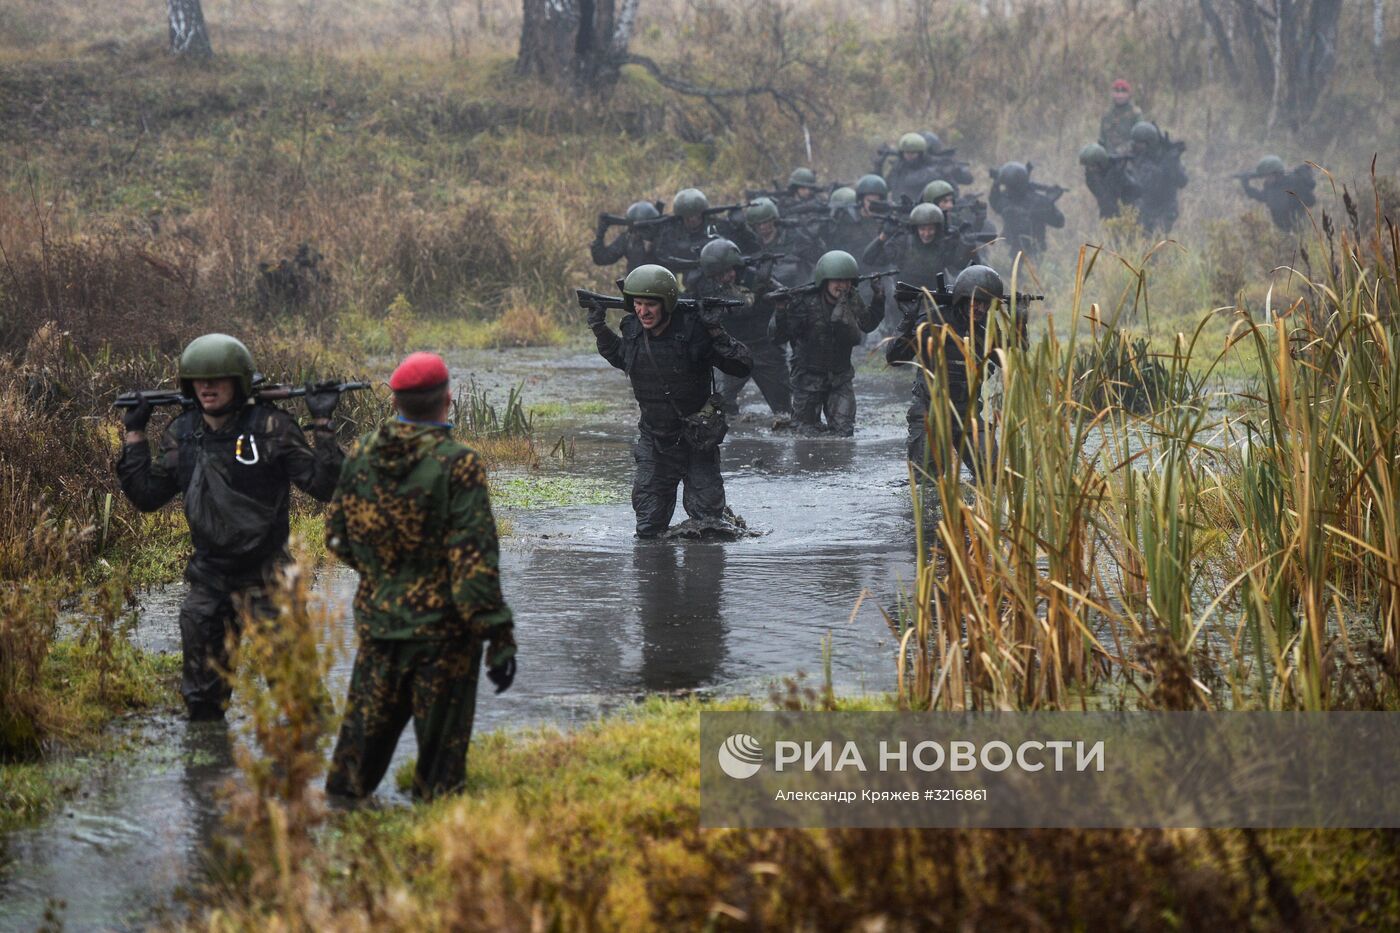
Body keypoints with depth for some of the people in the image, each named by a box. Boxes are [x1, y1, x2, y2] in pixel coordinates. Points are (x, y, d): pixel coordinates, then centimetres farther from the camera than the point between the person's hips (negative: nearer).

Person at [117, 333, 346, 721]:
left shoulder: (270, 427, -9)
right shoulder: (181, 434, 5)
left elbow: (322, 485, -11)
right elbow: (146, 495, 10)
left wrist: (322, 424, -19)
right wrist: (134, 434, 7)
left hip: (265, 579, -4)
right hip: (207, 580, 5)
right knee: (201, 691, 12)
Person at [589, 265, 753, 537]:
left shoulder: (694, 330, -20)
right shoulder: (632, 329, -5)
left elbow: (743, 366, -17)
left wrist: (717, 336, -31)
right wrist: (600, 330, 9)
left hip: (697, 441, -4)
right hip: (654, 440, 4)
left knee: (705, 518, 1)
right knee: (648, 529, 5)